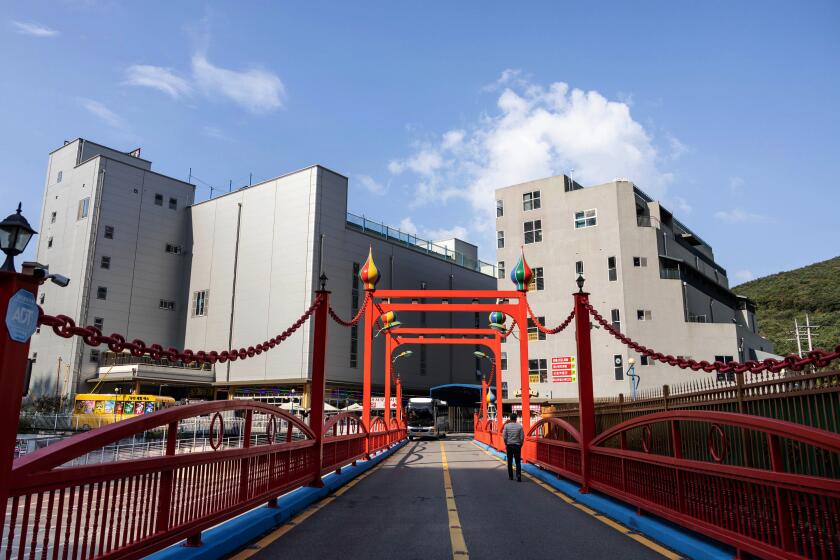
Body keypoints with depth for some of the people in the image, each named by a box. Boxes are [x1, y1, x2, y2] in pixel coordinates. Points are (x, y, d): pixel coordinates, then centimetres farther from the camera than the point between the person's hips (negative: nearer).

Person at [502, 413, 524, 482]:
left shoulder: (506, 426, -6)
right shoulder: (520, 426, -6)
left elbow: (504, 437, -8)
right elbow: (522, 437, -5)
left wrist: (506, 444, 6)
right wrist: (520, 445, 8)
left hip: (509, 445, 0)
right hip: (517, 445, 0)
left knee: (510, 461, 13)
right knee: (518, 462, 3)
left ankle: (510, 476, 20)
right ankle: (518, 476, -12)